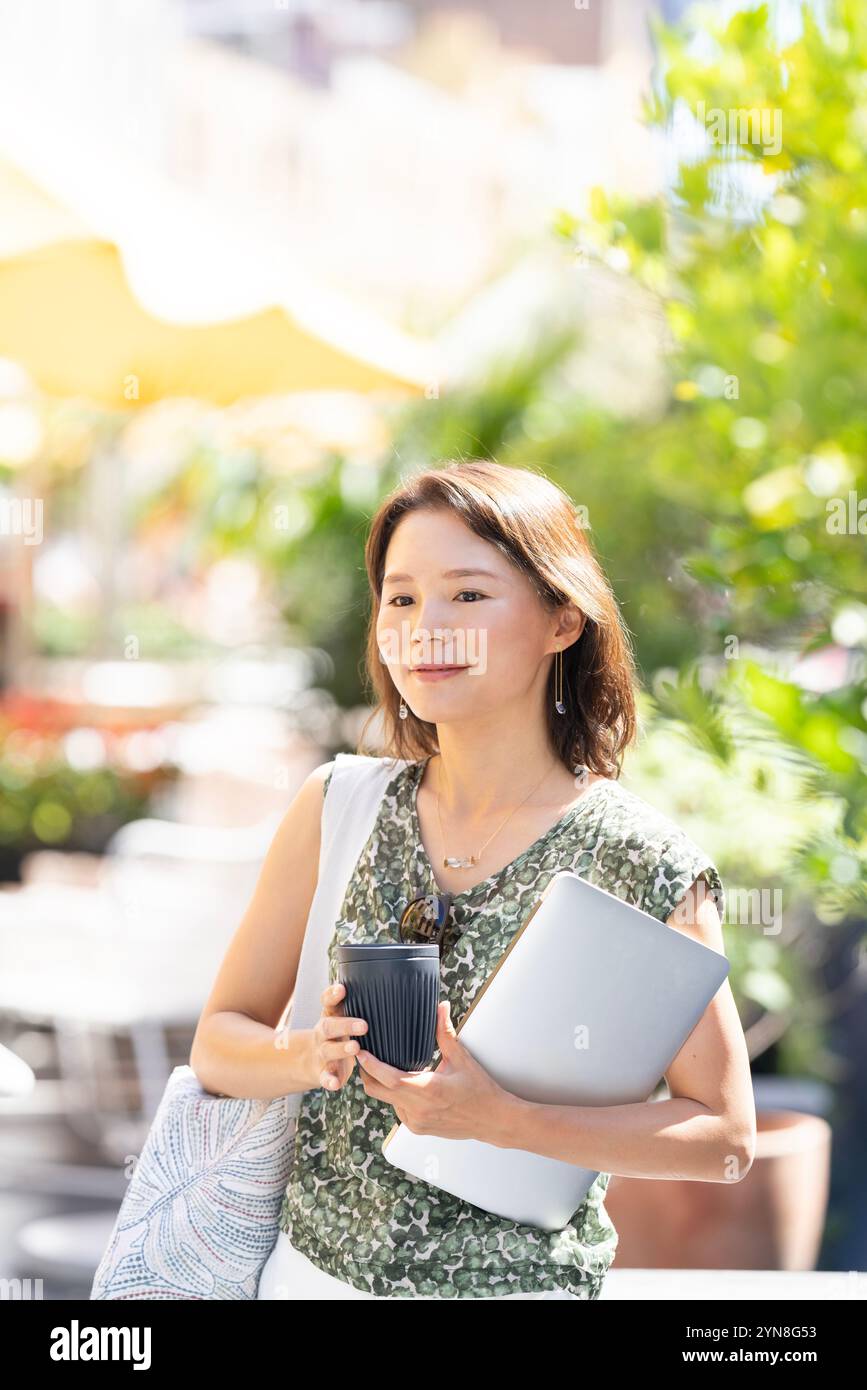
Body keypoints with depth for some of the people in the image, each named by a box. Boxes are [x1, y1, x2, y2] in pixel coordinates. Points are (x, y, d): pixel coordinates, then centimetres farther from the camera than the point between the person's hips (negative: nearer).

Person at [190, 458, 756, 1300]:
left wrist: (500, 1119, -22)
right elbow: (217, 1046, 3)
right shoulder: (336, 810, -4)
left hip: (520, 1280, -3)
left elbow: (724, 1140, -10)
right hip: (307, 1267, 3)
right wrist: (304, 1057, -19)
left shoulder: (648, 867, -14)